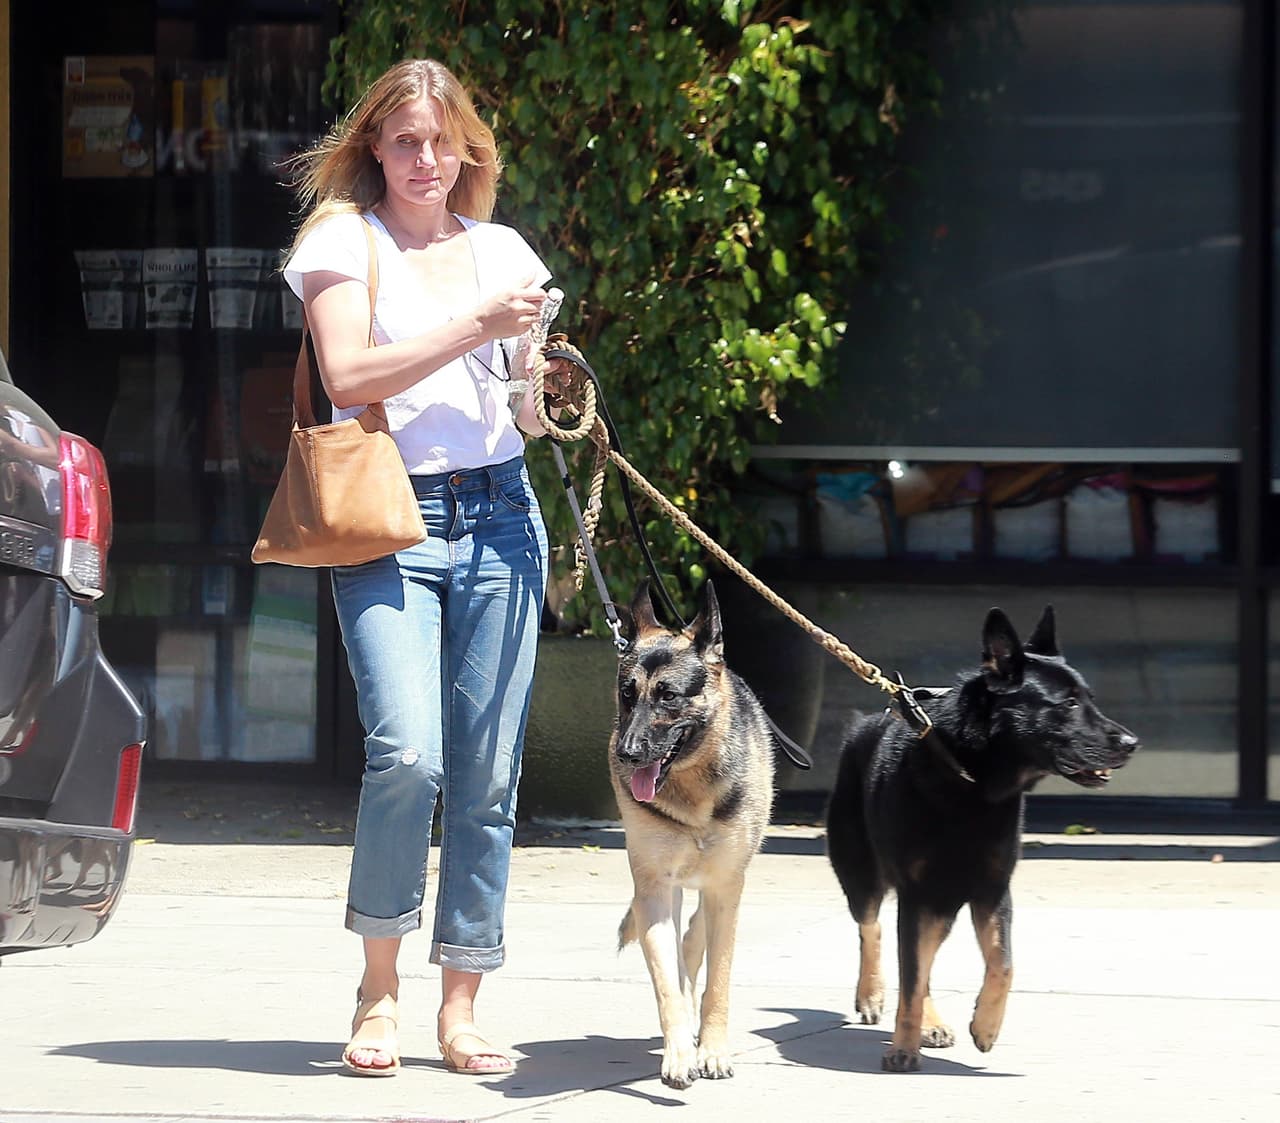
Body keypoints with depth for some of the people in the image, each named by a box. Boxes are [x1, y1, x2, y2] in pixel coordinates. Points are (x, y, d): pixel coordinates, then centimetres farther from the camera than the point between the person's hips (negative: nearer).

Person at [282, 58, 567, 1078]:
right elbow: (349, 378, -9)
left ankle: (462, 1006, 8)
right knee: (407, 753, -19)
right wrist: (474, 327, -12)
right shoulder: (343, 239, 5)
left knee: (488, 773, 0)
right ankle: (379, 983, -1)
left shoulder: (499, 249, 17)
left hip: (498, 514, 4)